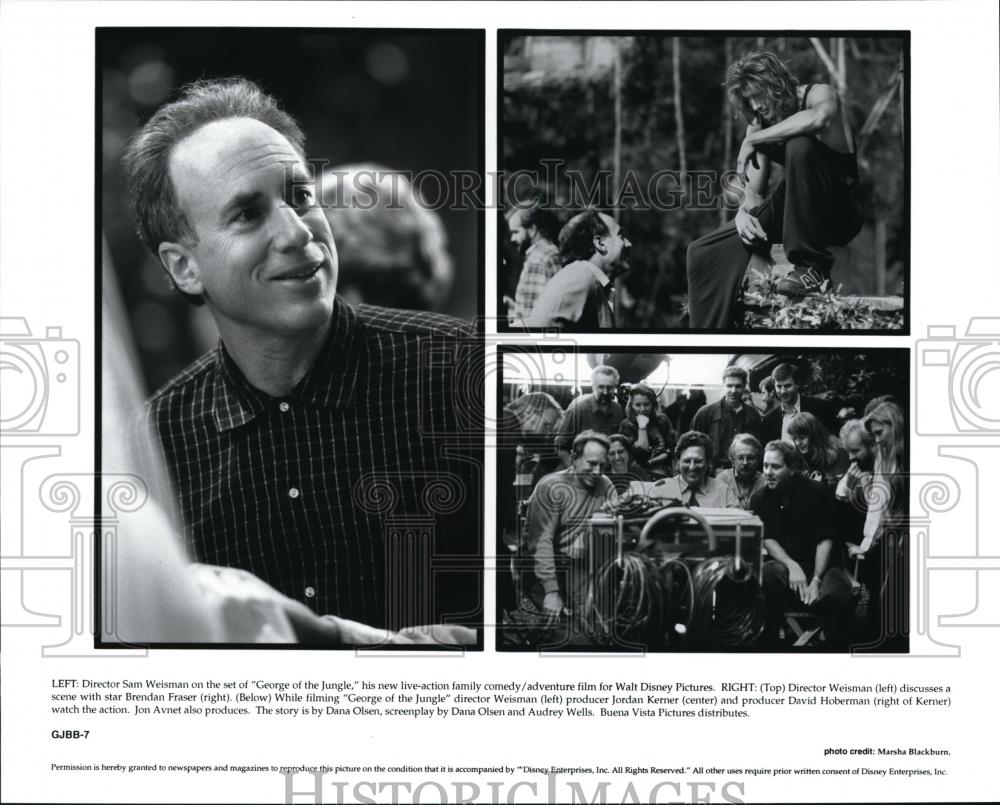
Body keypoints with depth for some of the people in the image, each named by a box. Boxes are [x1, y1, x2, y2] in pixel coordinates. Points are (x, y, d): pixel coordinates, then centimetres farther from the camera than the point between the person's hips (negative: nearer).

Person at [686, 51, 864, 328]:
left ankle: (813, 267, -28)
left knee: (800, 146, -33)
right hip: (799, 216, 6)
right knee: (703, 253, -6)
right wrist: (744, 212, -20)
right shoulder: (758, 126, 7)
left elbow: (819, 118, -37)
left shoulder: (819, 94, -10)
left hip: (842, 213, -6)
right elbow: (754, 194, 5)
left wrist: (752, 142, -28)